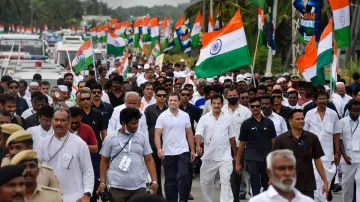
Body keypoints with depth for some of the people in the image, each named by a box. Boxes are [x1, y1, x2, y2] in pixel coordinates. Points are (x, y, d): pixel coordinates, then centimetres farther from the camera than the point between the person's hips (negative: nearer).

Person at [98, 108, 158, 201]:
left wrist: (154, 181, -2)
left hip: (139, 187, 1)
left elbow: (149, 160, 7)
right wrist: (102, 182, -3)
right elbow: (104, 161, 6)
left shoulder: (142, 137, 6)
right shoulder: (110, 139, 1)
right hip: (117, 187, -1)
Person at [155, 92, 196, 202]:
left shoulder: (185, 116, 4)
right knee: (170, 180, 7)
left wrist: (192, 150, 8)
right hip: (168, 153, -1)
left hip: (183, 152, 1)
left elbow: (189, 133, 11)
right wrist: (159, 149, -24)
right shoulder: (162, 117, -4)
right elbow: (157, 134, -9)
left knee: (183, 176, -13)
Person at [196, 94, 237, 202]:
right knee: (205, 181, 12)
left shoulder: (228, 118, 3)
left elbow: (232, 137, 10)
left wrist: (235, 154, 13)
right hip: (209, 156, 1)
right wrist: (198, 146, -30)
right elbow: (199, 134, -11)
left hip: (225, 156, -1)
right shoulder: (204, 118, 0)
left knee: (225, 181, -9)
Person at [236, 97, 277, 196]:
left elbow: (274, 141, 7)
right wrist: (238, 162, 3)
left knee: (268, 185, 13)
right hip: (253, 159, -2)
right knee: (255, 187, -4)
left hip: (267, 158, 2)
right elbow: (242, 144, 4)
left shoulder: (268, 122, 5)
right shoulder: (246, 124, 1)